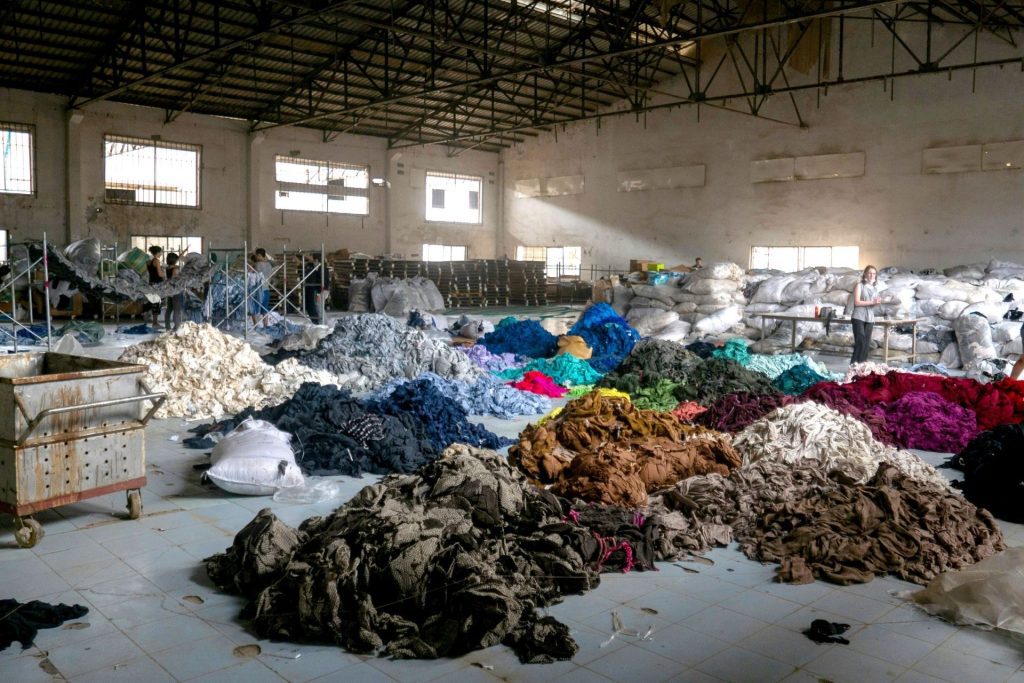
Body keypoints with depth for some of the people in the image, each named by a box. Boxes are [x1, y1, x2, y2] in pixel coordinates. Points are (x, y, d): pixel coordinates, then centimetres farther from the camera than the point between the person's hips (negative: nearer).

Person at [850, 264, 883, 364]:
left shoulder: (875, 288, 16)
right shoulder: (859, 285, -2)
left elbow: (874, 305, 22)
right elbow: (857, 302, -11)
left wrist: (878, 302, -1)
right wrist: (872, 302, -15)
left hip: (870, 318, 6)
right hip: (859, 317, -6)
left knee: (867, 343, 3)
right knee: (860, 342, -14)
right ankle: (854, 365, -10)